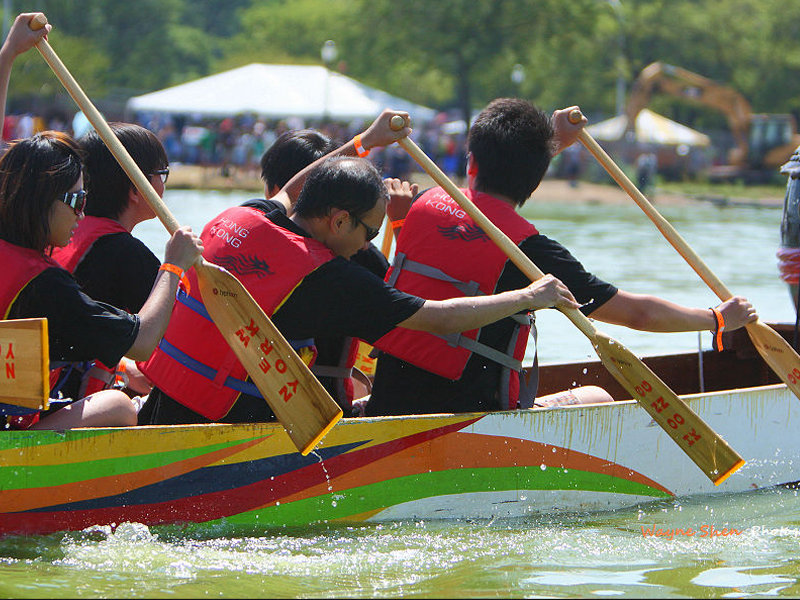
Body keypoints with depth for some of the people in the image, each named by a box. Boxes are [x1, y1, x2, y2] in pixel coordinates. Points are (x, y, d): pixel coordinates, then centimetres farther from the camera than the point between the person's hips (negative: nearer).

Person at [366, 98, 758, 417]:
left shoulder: (425, 206, 3)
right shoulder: (525, 246, -13)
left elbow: (490, 183, 30)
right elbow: (637, 314, -5)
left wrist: (553, 141, 43)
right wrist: (720, 318, 10)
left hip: (384, 407, 6)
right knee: (598, 399, 20)